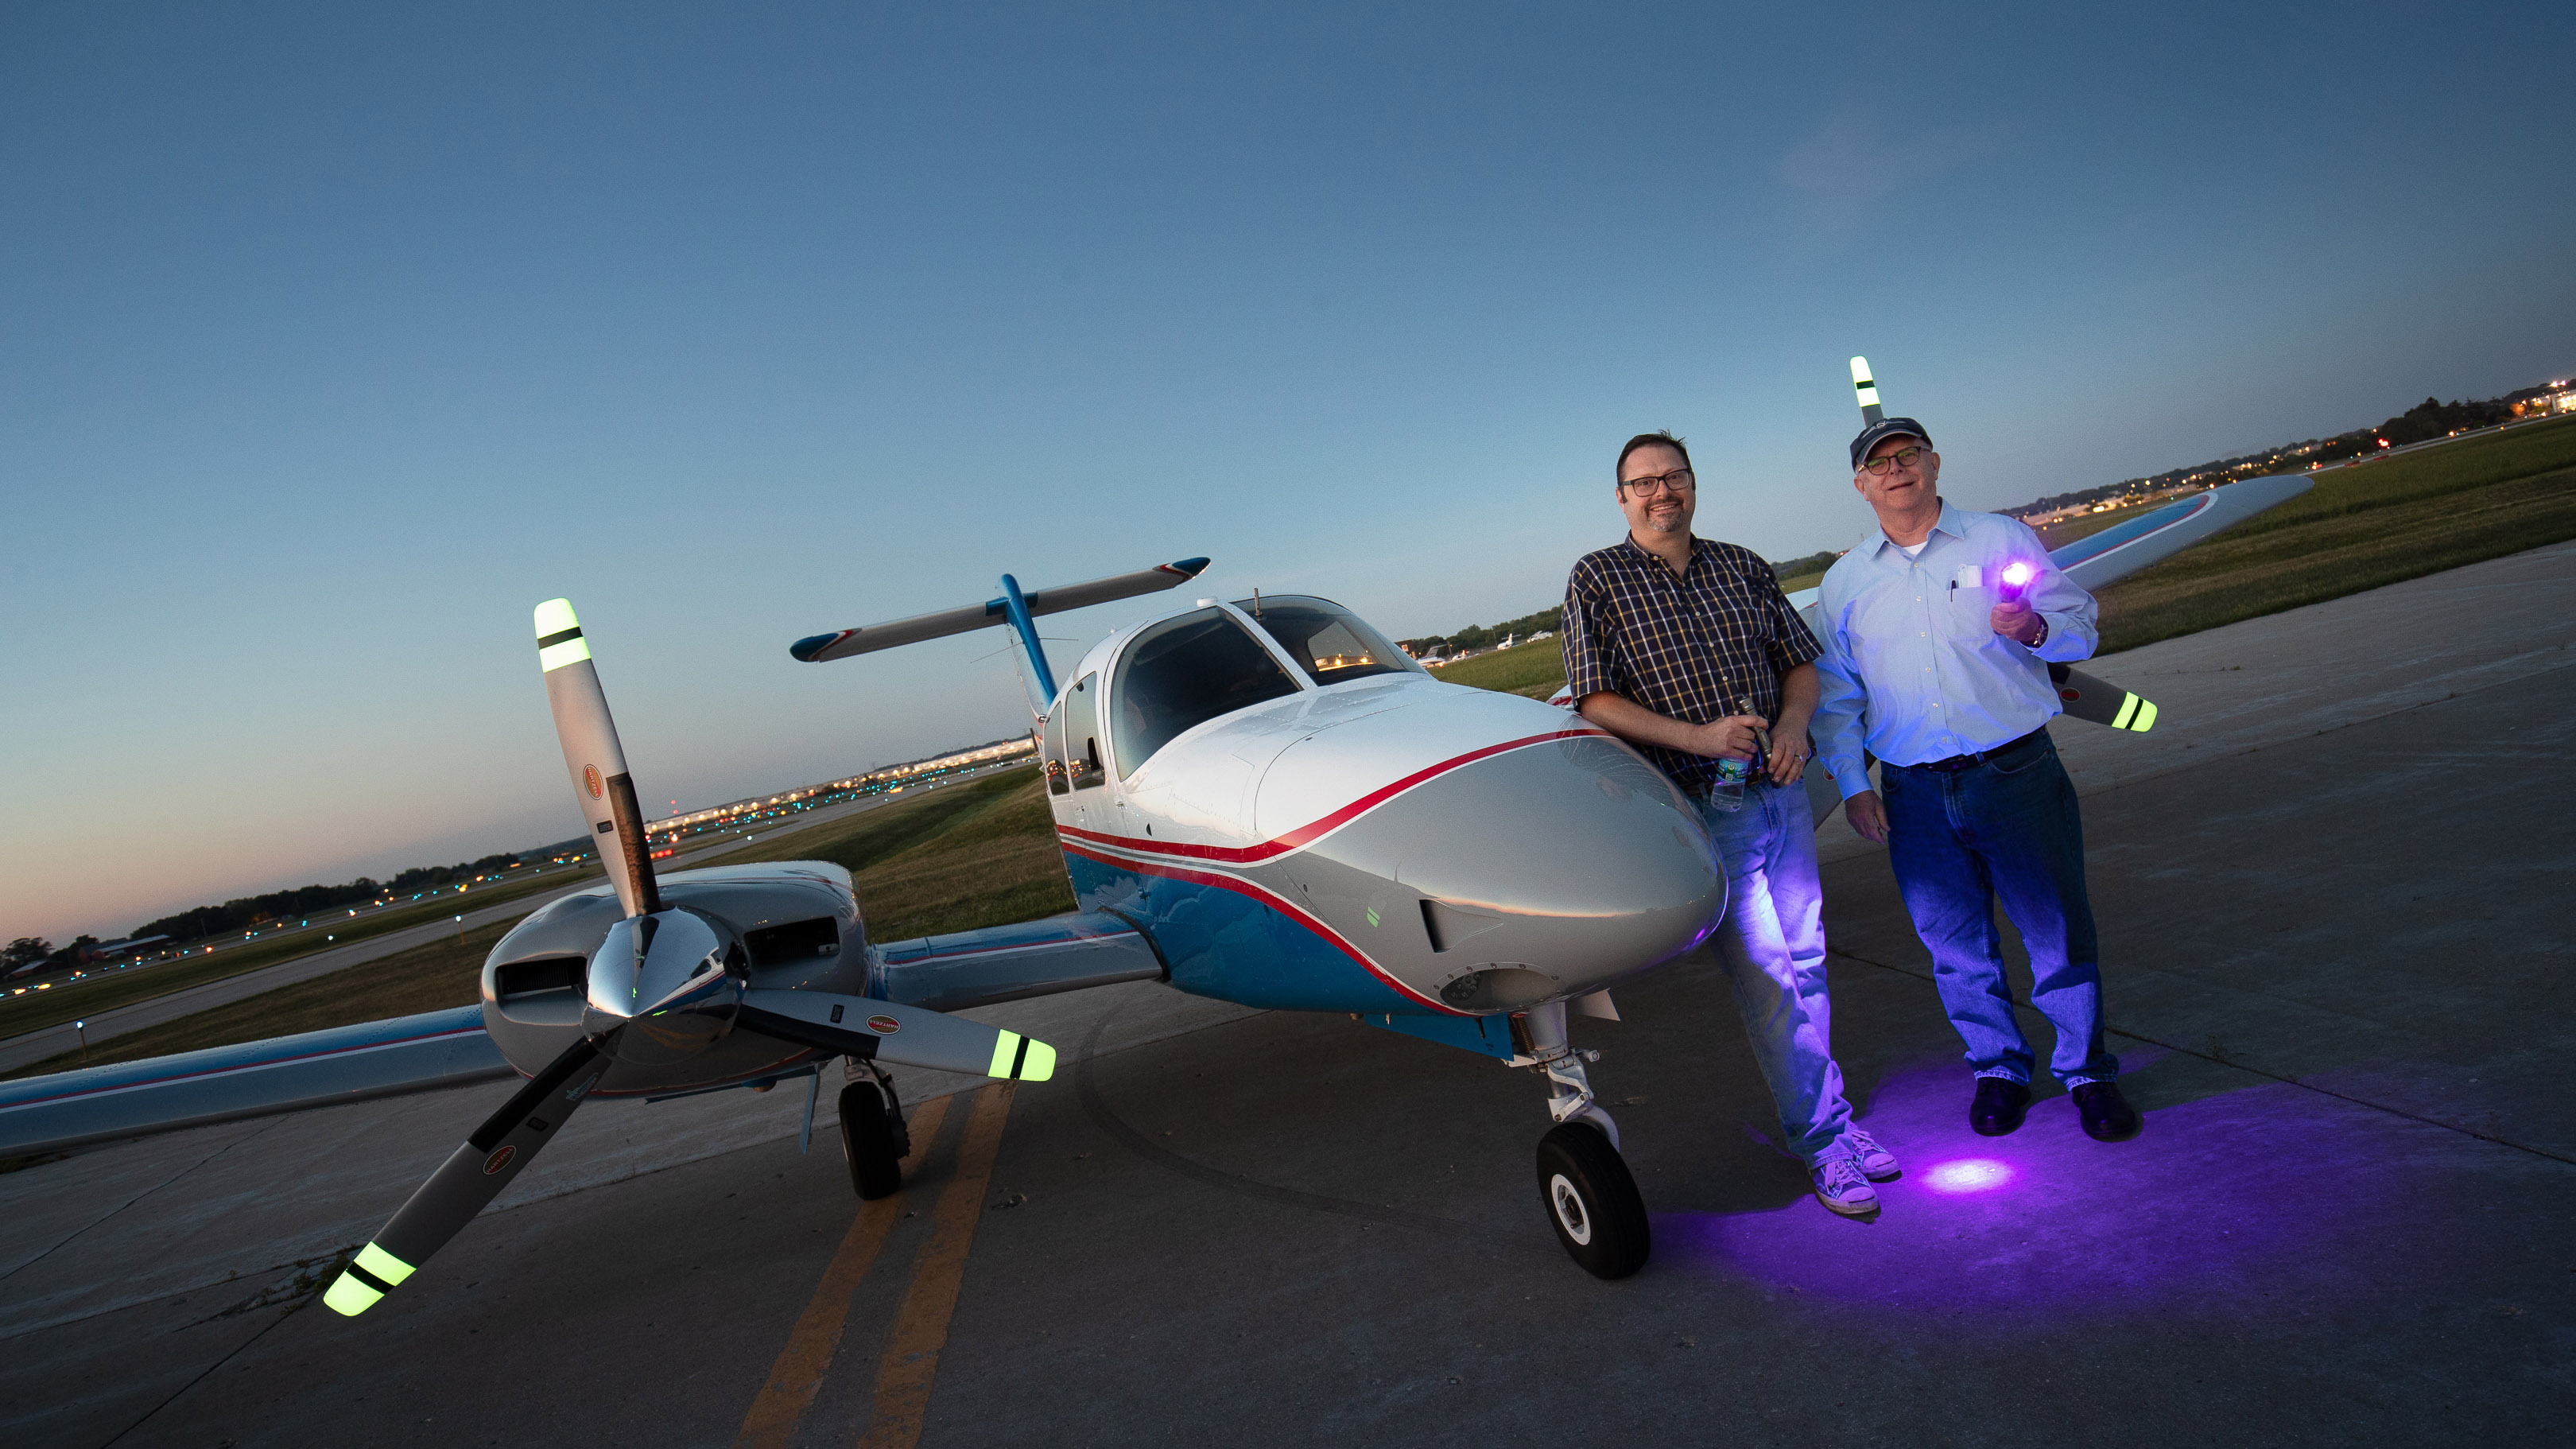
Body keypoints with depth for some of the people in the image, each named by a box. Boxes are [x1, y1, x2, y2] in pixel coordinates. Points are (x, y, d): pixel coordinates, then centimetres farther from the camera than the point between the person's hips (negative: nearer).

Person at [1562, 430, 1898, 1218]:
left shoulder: (1742, 567, 10)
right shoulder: (1598, 579, -3)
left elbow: (1800, 659, 13)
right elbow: (1594, 699, -10)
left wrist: (1793, 723, -8)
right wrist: (1698, 736, -19)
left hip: (1782, 792, 5)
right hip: (1705, 808, -5)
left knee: (1806, 964, 13)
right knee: (1768, 980, -2)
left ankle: (1829, 1121, 27)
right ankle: (1821, 1139, 12)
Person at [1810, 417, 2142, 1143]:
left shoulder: (2002, 539, 4)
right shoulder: (1843, 582, 8)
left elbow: (2081, 625, 3)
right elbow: (1835, 695, 11)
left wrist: (2033, 629, -19)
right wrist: (1853, 785, 3)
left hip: (2017, 774, -1)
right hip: (1916, 794, 2)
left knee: (2058, 931, 5)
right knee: (1956, 945, 11)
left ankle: (2087, 1071, 24)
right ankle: (1998, 1069, 30)